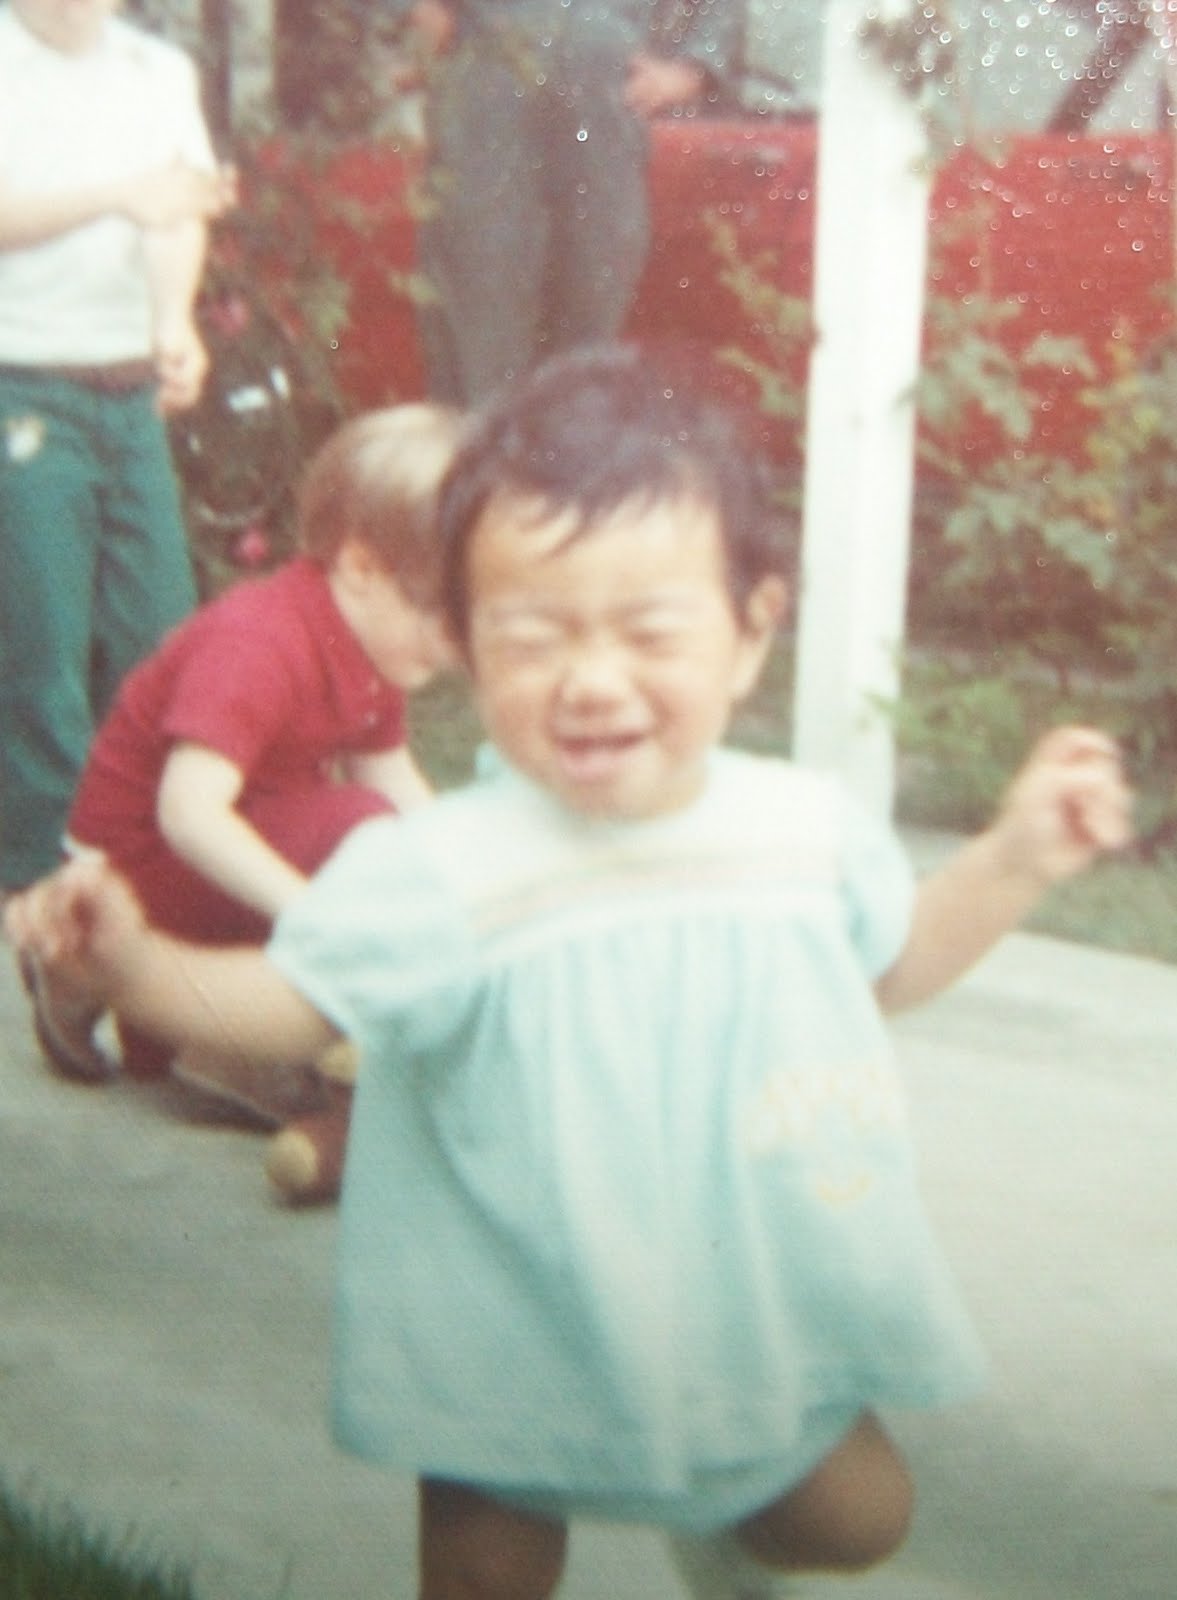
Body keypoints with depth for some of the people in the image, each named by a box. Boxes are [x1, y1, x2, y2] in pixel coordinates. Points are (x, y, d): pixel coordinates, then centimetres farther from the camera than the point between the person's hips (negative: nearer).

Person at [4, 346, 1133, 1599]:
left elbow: (891, 963, 10)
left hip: (754, 1310, 4)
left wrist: (1017, 856, 2)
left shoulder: (807, 826, -10)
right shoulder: (444, 873, -24)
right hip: (515, 1344, -3)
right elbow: (283, 1000, -18)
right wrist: (133, 964, -35)